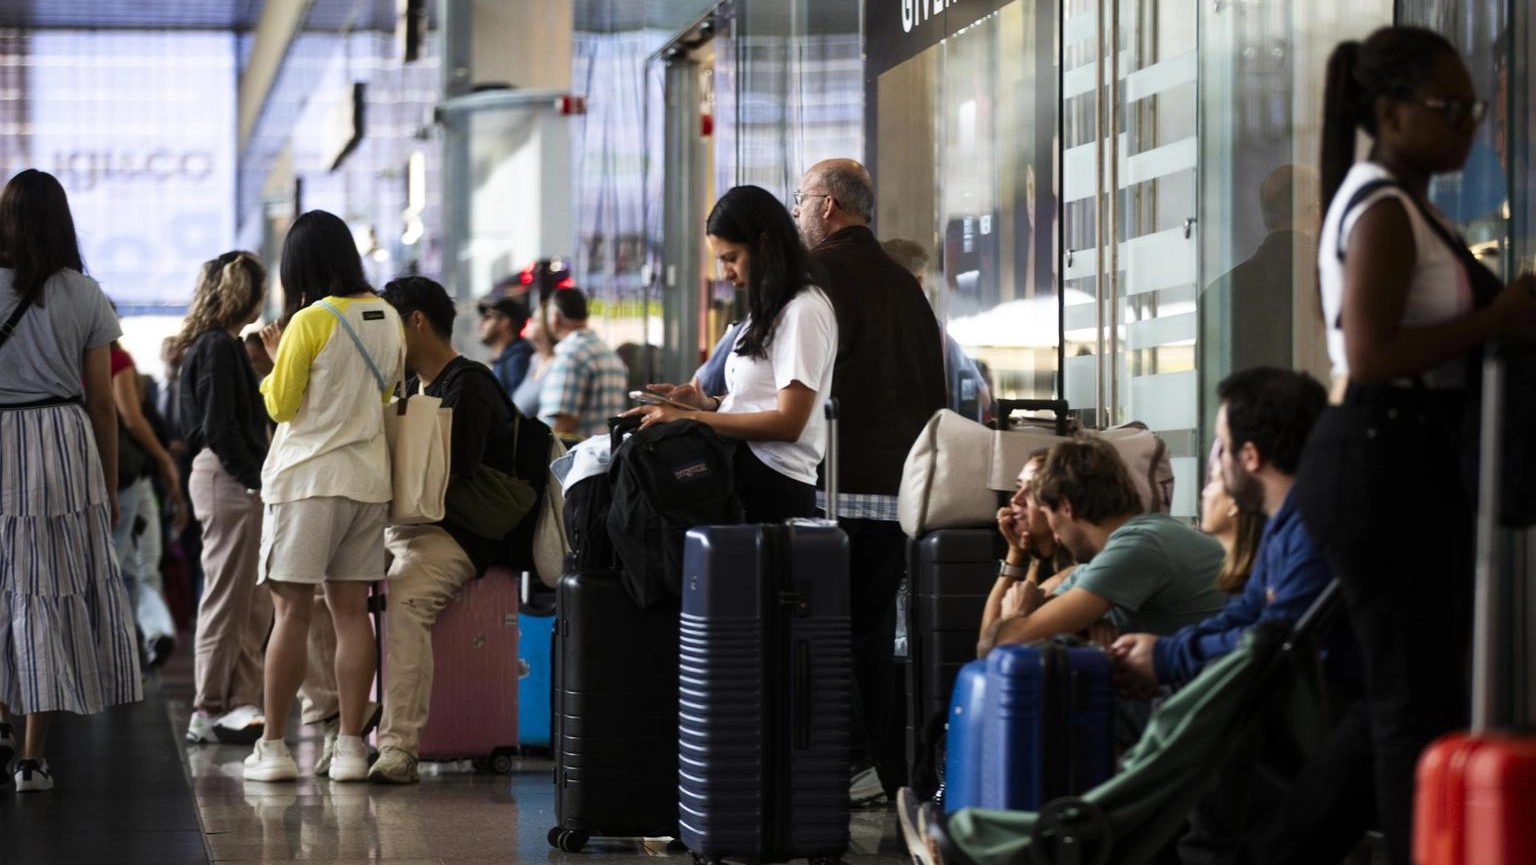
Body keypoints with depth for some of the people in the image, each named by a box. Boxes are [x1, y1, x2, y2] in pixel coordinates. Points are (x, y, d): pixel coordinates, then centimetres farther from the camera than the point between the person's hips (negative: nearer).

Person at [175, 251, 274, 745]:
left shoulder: (210, 345, 16)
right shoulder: (218, 347, -14)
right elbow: (220, 427, -19)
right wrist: (253, 477, -17)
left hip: (231, 479, 10)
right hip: (228, 480, -10)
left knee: (255, 603, 12)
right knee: (227, 600, -6)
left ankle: (240, 703, 16)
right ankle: (210, 712, -2)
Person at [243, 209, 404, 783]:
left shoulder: (310, 322, -12)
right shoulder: (388, 318, 6)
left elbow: (280, 404, -6)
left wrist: (276, 359, 10)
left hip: (308, 477, -5)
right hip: (368, 477, 5)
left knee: (292, 610, -2)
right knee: (351, 610, 6)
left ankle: (272, 747, -1)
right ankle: (351, 746, 4)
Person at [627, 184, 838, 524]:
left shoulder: (804, 312, -8)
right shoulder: (769, 312, 22)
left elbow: (788, 422, -15)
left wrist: (691, 418, -14)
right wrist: (708, 404, 5)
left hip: (772, 486, -9)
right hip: (744, 472, 9)